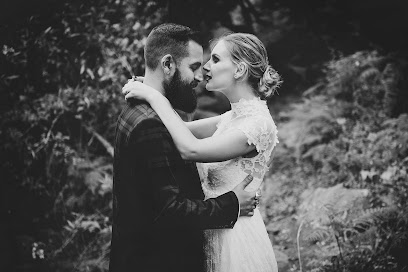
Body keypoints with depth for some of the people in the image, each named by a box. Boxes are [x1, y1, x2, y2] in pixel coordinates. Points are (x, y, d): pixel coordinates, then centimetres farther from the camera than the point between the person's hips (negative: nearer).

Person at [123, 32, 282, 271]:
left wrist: (156, 98, -23)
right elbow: (187, 129, 8)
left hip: (237, 241, -8)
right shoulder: (235, 116, 9)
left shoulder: (258, 123, -21)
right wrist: (148, 91, -4)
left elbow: (191, 149, -30)